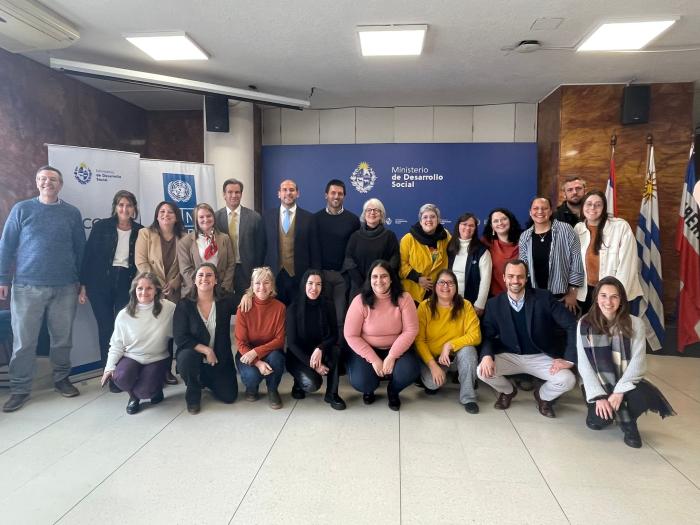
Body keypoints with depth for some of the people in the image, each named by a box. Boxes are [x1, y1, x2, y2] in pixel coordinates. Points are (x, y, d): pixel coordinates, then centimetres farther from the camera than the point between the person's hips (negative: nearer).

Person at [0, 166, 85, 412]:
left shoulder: (72, 213, 7)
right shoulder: (21, 209, 3)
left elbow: (80, 249, 10)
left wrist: (81, 281, 9)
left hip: (65, 287, 1)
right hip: (28, 286, -1)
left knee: (63, 338, 9)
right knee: (24, 340, 3)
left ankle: (61, 379, 24)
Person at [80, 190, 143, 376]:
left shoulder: (140, 231, 4)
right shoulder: (101, 227, 0)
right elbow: (88, 254, 1)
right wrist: (83, 284, -2)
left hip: (127, 284, 0)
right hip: (100, 284, 0)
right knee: (105, 327, 5)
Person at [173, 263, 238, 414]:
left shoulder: (226, 302, -5)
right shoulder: (184, 305, -9)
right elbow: (180, 338, -13)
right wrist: (206, 350, -20)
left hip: (220, 359, 2)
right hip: (193, 354, -2)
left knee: (229, 396, -6)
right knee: (187, 357, -37)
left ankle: (206, 381, 29)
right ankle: (193, 395, -5)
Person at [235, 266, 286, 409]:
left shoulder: (279, 307, -11)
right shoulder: (244, 308, -12)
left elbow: (280, 340, -11)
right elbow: (241, 343, -12)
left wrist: (256, 352, -26)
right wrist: (257, 363, -28)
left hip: (271, 352, 1)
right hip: (247, 354, -1)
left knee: (275, 357, -33)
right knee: (252, 375, -31)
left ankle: (272, 390, -2)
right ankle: (251, 388, 9)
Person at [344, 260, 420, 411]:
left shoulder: (403, 298, -11)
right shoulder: (360, 301, -14)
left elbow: (411, 330, -13)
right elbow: (351, 335, -13)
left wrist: (391, 357, -21)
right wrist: (374, 359, -19)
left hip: (396, 349, 1)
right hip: (366, 349, -1)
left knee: (409, 371, -27)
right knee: (360, 382, -25)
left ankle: (393, 391, 11)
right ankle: (369, 389, 17)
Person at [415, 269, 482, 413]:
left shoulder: (465, 306, -10)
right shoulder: (425, 307, -11)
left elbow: (475, 336, -17)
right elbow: (419, 340, -13)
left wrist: (449, 345, -26)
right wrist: (433, 365, -22)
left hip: (456, 354, 1)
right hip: (431, 356, -1)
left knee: (468, 349, -30)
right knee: (432, 382, -27)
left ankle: (468, 397, -14)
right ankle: (432, 382, 12)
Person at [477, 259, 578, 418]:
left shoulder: (544, 298, -12)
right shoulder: (494, 304, -7)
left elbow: (573, 325, -10)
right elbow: (487, 335, -4)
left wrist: (569, 359, -17)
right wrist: (487, 355, -26)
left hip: (540, 357, 0)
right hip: (509, 356, 1)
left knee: (567, 380, -25)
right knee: (483, 371, -25)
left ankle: (542, 396, 13)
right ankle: (508, 391, 13)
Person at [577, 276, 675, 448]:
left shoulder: (635, 324, -7)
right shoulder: (585, 324, -8)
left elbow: (637, 362, -12)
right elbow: (584, 365, -9)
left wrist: (619, 391, -22)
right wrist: (599, 396, -18)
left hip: (626, 381, 0)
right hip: (599, 382, 0)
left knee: (645, 396, -32)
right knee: (599, 420, -23)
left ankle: (628, 421, 3)